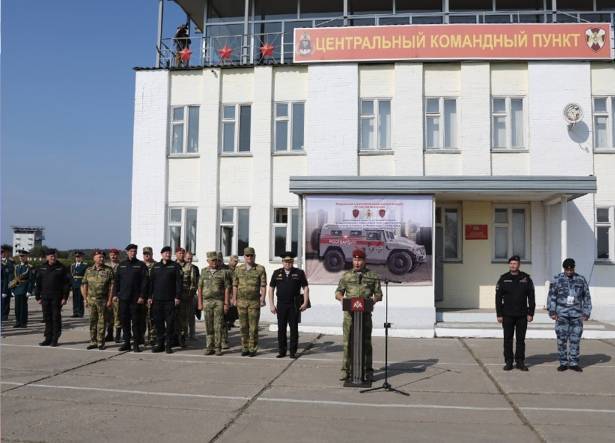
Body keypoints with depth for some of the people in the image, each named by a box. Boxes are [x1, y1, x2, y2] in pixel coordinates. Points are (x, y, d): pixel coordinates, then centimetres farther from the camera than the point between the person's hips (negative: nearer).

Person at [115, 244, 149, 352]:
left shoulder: (141, 265, 0)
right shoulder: (121, 265, 12)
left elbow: (144, 281, -5)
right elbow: (117, 281, 14)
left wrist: (142, 296, -12)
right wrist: (116, 294, 5)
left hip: (136, 299, -4)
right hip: (123, 298, 4)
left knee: (136, 322, -1)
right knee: (124, 321, 7)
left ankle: (136, 344, 5)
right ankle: (126, 342, 16)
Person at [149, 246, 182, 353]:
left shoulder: (175, 266, 3)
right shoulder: (155, 267, 13)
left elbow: (179, 282, -2)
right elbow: (151, 282, 14)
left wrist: (178, 296, -9)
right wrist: (150, 296, 7)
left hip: (170, 300, -3)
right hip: (157, 299, 3)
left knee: (170, 323, -1)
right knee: (158, 322, 6)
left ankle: (169, 345, 6)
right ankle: (160, 344, 14)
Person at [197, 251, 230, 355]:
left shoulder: (223, 272, -1)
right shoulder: (204, 272, 7)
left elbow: (227, 288, -2)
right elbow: (200, 288, 8)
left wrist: (226, 303, -8)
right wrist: (199, 303, 2)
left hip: (219, 301, -2)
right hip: (207, 301, 2)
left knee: (218, 326, -2)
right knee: (209, 326, 5)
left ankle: (218, 348, 5)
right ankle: (210, 347, 11)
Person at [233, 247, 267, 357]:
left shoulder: (260, 269, -3)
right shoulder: (238, 269, 5)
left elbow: (263, 285, -5)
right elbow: (235, 285, 8)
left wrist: (262, 299, -12)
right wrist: (234, 299, 3)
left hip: (254, 301, -2)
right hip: (241, 301, 3)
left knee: (253, 327, -1)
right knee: (243, 326, 6)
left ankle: (253, 349, 7)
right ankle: (245, 348, 14)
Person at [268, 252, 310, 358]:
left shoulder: (299, 273, 3)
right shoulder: (277, 273, 7)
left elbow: (305, 288, 4)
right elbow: (271, 289, 9)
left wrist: (305, 303, -5)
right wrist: (271, 304, 2)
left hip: (294, 305, -1)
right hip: (281, 305, 2)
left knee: (294, 328, 1)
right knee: (281, 329, 5)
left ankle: (293, 351, 9)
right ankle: (282, 351, 14)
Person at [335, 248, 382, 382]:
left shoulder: (373, 276, 9)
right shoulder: (346, 276, 12)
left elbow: (379, 294, 9)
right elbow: (338, 292, 12)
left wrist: (374, 299, -13)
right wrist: (341, 297, -11)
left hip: (365, 313, 0)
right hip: (349, 313, 0)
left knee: (366, 342, 4)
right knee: (348, 342, 0)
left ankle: (368, 371, 11)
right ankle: (345, 370, 6)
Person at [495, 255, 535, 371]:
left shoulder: (526, 278, 4)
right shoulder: (503, 279, 2)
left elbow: (531, 297, 6)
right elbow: (498, 298, 2)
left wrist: (530, 313, -1)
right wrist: (499, 315, -3)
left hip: (522, 315, 1)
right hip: (507, 315, 0)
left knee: (521, 339, 6)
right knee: (508, 339, 3)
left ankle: (520, 362, 14)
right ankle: (508, 362, 10)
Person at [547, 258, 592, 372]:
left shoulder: (581, 280, 9)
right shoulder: (557, 279, 4)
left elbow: (587, 297, 13)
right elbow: (551, 296, 4)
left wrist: (586, 312, 7)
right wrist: (552, 311, -3)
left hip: (577, 315, 1)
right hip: (561, 315, -1)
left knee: (575, 339, 2)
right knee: (561, 339, 0)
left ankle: (573, 363, 12)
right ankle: (563, 363, 9)